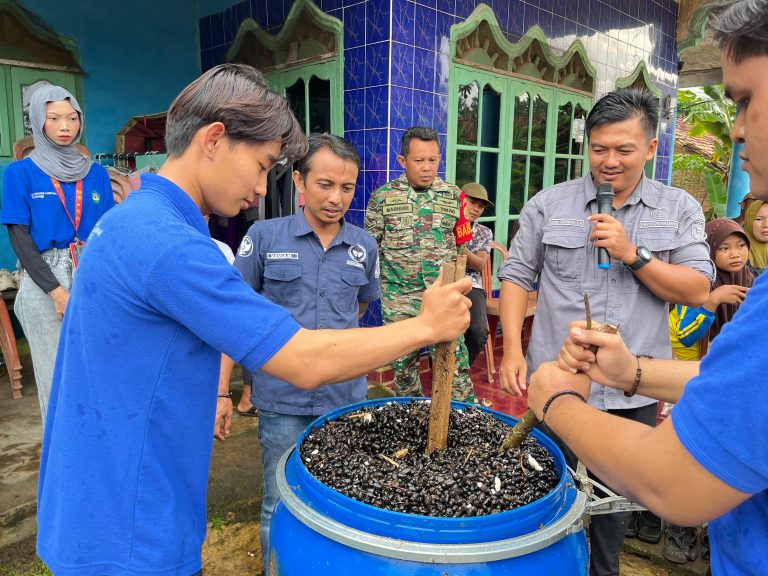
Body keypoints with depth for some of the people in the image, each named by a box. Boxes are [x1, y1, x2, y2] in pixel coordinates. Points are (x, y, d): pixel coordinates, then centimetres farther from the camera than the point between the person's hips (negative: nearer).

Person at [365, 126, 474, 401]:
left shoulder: (454, 196, 4)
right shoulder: (383, 197, -1)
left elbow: (462, 245, 11)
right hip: (398, 296, 0)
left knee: (454, 359, -2)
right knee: (403, 362, 13)